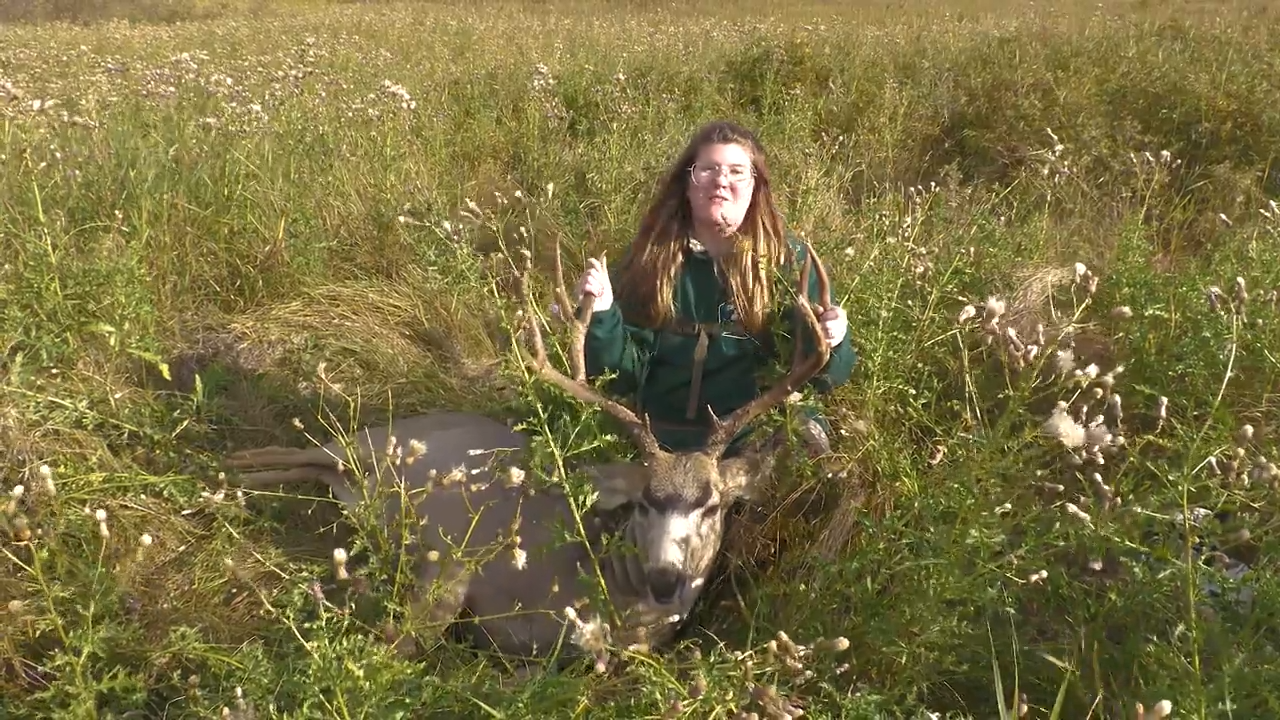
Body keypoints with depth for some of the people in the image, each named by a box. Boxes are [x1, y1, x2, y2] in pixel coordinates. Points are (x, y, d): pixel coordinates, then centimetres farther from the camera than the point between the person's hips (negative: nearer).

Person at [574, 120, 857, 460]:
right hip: (666, 442, 1)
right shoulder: (650, 255, -1)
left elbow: (823, 375, -2)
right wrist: (602, 316, -18)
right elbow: (626, 373, -1)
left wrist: (832, 344, -23)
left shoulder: (786, 258, -2)